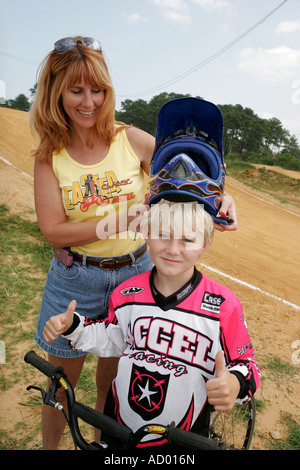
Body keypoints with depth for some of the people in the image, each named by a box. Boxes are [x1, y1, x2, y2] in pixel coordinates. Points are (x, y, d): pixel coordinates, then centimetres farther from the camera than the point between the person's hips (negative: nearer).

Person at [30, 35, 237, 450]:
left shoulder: (132, 139, -6)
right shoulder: (49, 155, -6)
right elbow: (53, 230, -12)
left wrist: (221, 198, -24)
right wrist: (122, 221, -23)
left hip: (134, 273, 1)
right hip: (74, 279, 0)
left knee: (113, 375, 22)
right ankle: (50, 446, 48)